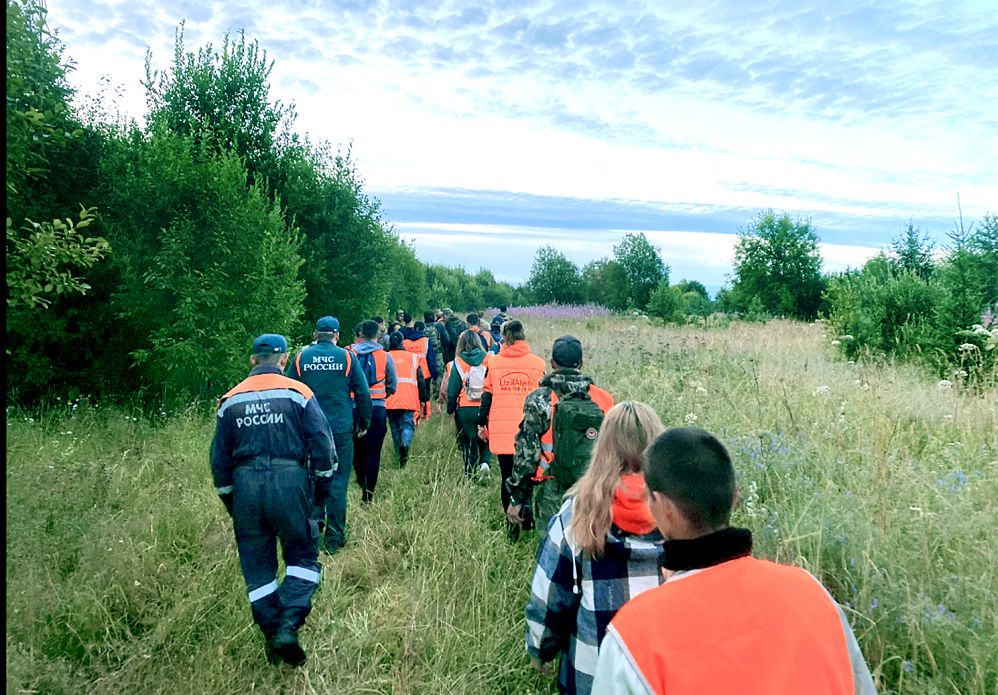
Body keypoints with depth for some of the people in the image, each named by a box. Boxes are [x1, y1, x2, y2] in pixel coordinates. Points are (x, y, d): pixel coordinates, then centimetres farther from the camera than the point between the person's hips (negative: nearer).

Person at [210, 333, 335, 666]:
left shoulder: (230, 400, 10)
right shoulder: (297, 392, -1)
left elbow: (219, 458, 14)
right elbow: (323, 443, -5)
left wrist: (229, 500, 25)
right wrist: (322, 486, 8)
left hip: (245, 486, 3)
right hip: (289, 480, -3)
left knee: (257, 566, 14)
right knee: (303, 554, 11)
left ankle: (272, 636, 19)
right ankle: (288, 626, -5)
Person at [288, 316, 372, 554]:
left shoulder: (300, 358, 2)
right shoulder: (346, 357, -2)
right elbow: (363, 394, -1)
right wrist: (363, 423, 10)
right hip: (341, 429, -1)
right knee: (338, 481, 5)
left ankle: (315, 521, 7)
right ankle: (334, 538, 10)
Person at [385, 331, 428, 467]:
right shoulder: (412, 357, 5)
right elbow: (420, 380, 5)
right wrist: (423, 399, 12)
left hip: (390, 402, 1)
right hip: (409, 401, -1)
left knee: (395, 427, 13)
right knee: (408, 425, 3)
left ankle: (400, 455, 16)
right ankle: (405, 444, -26)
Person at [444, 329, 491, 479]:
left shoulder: (457, 363, -3)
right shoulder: (488, 360, -2)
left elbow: (452, 389, 0)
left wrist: (450, 409, 11)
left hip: (465, 410, 0)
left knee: (468, 444, 11)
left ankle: (469, 475, 11)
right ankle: (485, 463, -6)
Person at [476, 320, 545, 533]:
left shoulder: (493, 363, 2)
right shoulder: (537, 363, 2)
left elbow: (486, 396, 4)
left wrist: (482, 424, 13)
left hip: (501, 432, 0)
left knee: (507, 478, 10)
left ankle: (512, 525, 12)